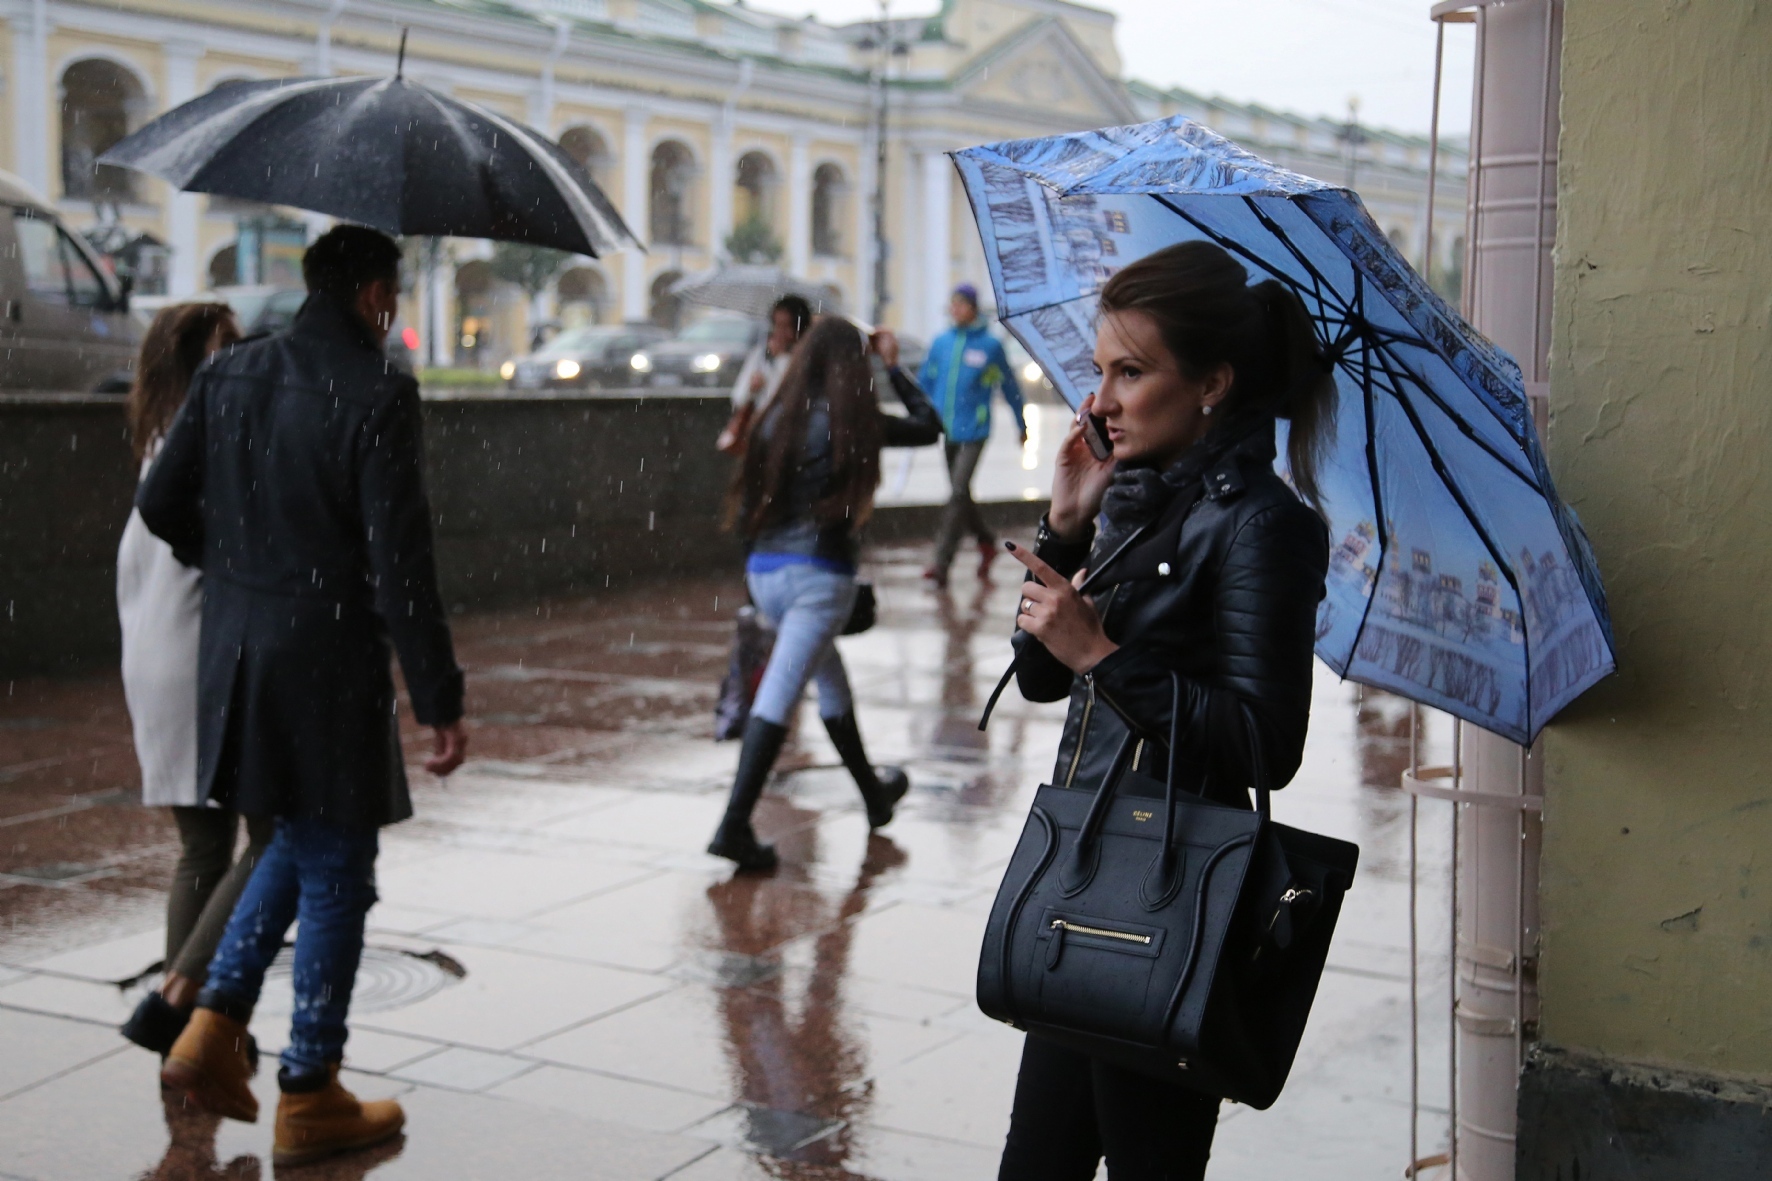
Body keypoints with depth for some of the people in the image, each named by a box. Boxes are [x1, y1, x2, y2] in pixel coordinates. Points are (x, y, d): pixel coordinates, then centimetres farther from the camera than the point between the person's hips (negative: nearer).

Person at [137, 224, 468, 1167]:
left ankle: (214, 1025, 17)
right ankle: (308, 1101, 16)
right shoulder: (376, 395, -15)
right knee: (334, 872, 6)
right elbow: (399, 564, -18)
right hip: (329, 663, -6)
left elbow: (160, 505, 8)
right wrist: (440, 701, -13)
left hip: (234, 652, 7)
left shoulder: (226, 376, 5)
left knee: (297, 843, 25)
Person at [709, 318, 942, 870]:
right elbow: (929, 427, 10)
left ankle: (874, 793, 39)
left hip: (763, 570, 6)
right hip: (819, 574, -6)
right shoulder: (852, 423, -6)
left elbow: (745, 507, 5)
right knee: (777, 696, -8)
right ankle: (734, 825, -14)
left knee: (832, 682, 22)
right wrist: (893, 367, 18)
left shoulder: (776, 419, 4)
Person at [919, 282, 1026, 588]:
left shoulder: (990, 345, -5)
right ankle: (986, 541, 37)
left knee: (958, 493, -13)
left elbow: (1009, 386, 5)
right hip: (945, 431, 5)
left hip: (973, 432, -5)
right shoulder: (942, 342, 5)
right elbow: (925, 382, 14)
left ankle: (941, 563, -13)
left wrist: (1021, 424, 13)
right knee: (960, 494, 15)